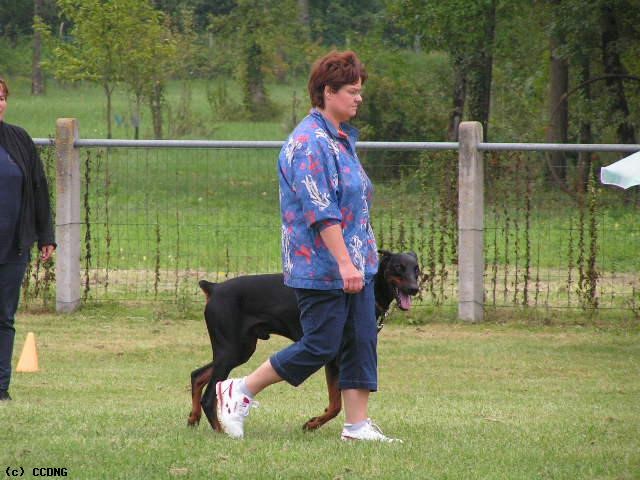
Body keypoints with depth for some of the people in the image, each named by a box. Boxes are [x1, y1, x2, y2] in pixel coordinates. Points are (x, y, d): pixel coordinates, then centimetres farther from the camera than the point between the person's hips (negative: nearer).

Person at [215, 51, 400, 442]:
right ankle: (239, 392, 8)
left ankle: (358, 425, 7)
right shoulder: (309, 143, -17)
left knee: (362, 342, 5)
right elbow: (321, 212, -23)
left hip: (354, 263, 9)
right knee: (320, 347, -5)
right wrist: (344, 263, -26)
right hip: (322, 267, -9)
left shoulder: (342, 138, 14)